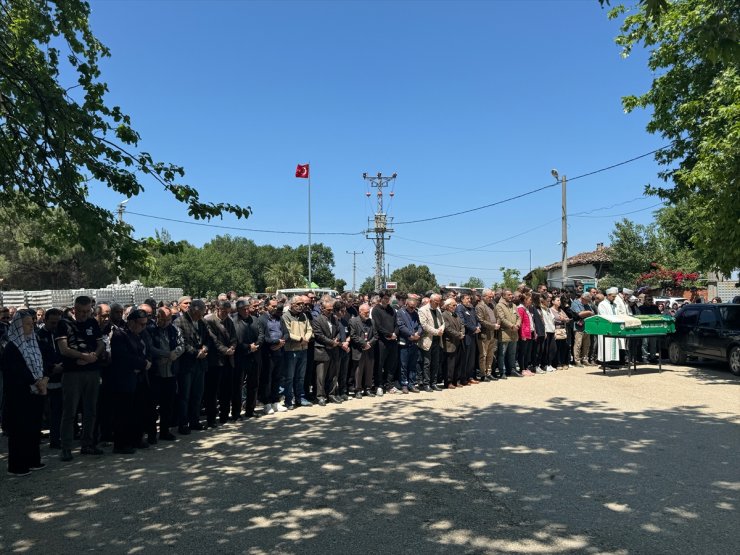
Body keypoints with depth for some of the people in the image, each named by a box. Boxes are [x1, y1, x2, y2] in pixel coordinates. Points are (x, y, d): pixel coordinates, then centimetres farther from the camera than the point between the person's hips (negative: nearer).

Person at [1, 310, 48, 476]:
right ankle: (16, 466, 8)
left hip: (36, 394, 7)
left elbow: (40, 365, 12)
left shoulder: (32, 344, 11)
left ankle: (32, 461, 21)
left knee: (34, 428, 11)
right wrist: (36, 382, -15)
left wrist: (44, 379, -7)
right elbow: (16, 371, -17)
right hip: (19, 395, -7)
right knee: (20, 430, 0)